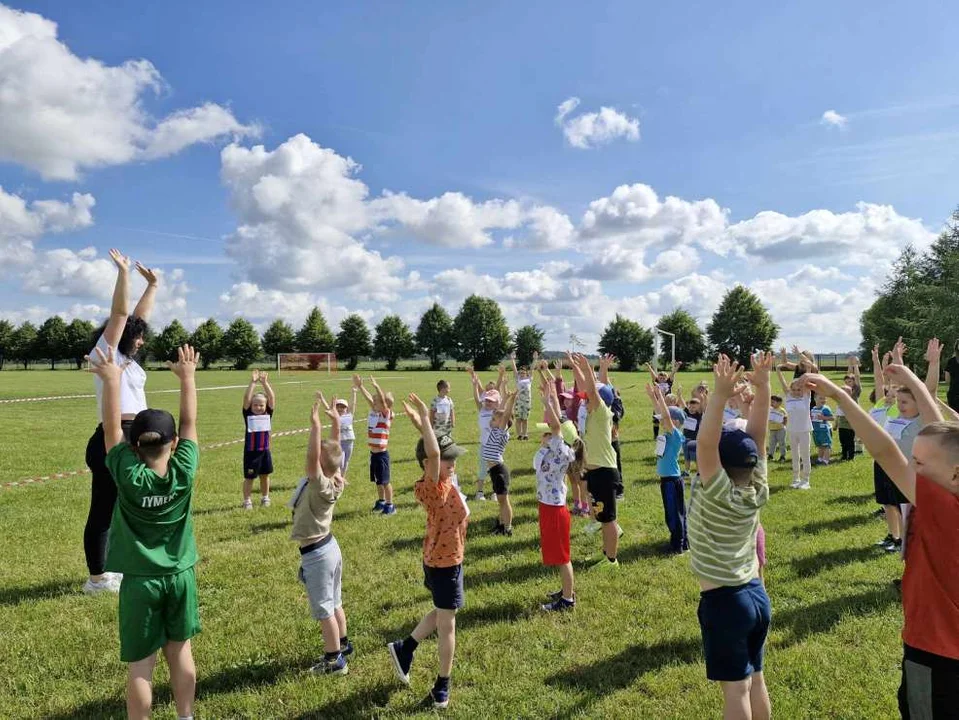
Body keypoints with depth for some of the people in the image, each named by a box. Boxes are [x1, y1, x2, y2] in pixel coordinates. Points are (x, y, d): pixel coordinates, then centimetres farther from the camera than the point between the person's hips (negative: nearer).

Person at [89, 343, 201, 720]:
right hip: (180, 575, 3)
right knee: (179, 651, 18)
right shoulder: (184, 472, -13)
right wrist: (187, 377, 5)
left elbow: (111, 428, -12)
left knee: (140, 665, 9)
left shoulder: (128, 476, -18)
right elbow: (189, 422, -4)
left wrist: (112, 380, -7)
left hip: (140, 581, -2)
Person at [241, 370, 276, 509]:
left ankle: (265, 498, 30)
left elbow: (272, 397, -13)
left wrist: (265, 382, -20)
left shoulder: (268, 413, -2)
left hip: (265, 450, 3)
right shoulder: (248, 414, -6)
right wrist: (253, 382, -26)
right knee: (249, 477, 5)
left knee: (265, 475, 15)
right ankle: (247, 501, 18)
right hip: (250, 451, -2)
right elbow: (246, 398, -19)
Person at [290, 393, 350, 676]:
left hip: (316, 554, -8)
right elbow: (332, 451, 2)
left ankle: (334, 661, 18)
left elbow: (312, 457, -41)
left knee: (324, 610, 6)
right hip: (330, 547, 8)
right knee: (334, 604, 23)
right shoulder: (335, 478, -6)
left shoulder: (321, 486, -27)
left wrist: (316, 425, -42)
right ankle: (343, 644, 39)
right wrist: (335, 421, -4)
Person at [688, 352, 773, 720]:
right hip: (756, 593, 7)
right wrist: (761, 386, -13)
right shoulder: (757, 489, -4)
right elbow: (757, 433, -6)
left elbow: (704, 444, -32)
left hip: (724, 601, -6)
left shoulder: (717, 494, -20)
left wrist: (721, 394, -39)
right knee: (755, 680, 18)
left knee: (736, 687, 3)